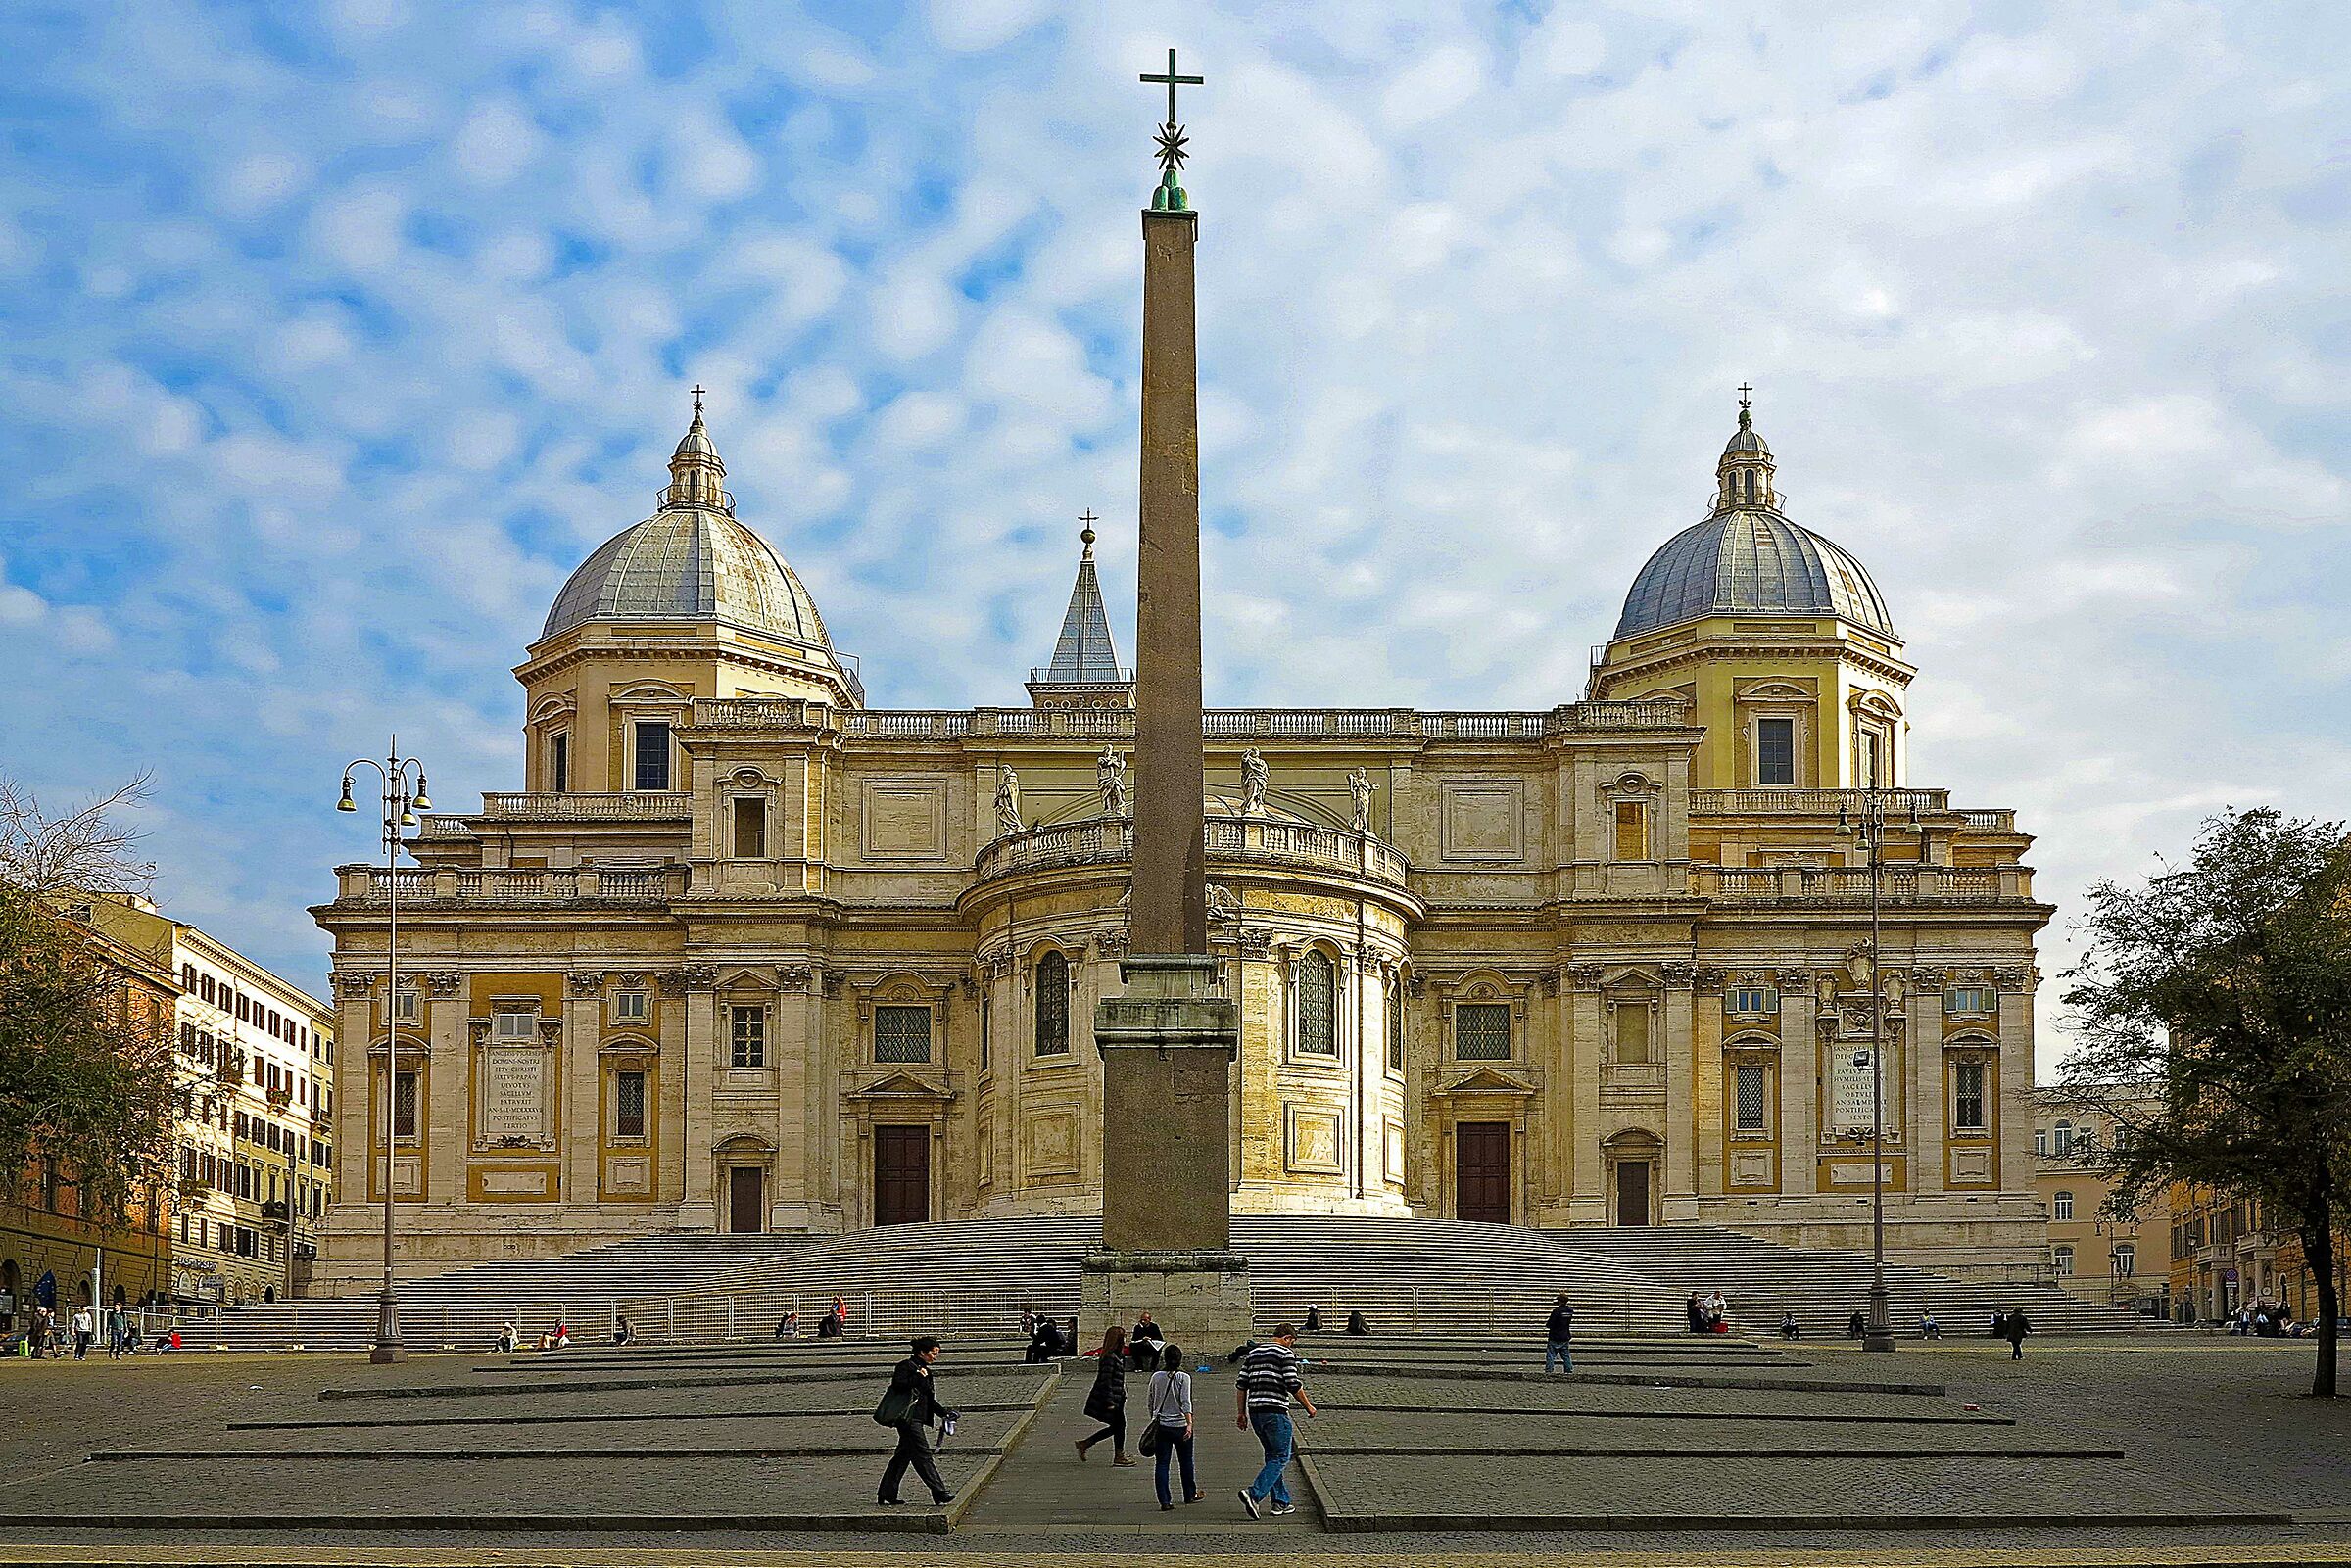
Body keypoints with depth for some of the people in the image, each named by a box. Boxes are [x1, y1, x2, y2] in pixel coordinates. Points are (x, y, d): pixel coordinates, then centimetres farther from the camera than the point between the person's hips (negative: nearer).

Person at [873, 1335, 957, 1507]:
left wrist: (944, 1412, 15)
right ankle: (939, 1492, -14)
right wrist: (917, 1378, -20)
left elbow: (929, 1400, 24)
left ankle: (887, 1494, 15)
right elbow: (897, 1385, -19)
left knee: (903, 1455, 10)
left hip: (917, 1418, 10)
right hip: (907, 1417, -10)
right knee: (922, 1454, -11)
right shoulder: (906, 1366, -6)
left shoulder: (924, 1370, 21)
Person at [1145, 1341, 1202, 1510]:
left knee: (1161, 1464, 3)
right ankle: (1190, 1494, 31)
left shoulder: (1156, 1377, 2)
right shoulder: (1183, 1377, -8)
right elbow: (1186, 1403, -17)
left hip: (1160, 1425, 2)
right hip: (1180, 1426, -2)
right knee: (1186, 1461, 16)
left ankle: (1165, 1501, -4)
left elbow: (1149, 1402, 11)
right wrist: (1189, 1424, -21)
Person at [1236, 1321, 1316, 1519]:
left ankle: (1280, 1502, 17)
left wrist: (1241, 1413, 16)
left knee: (1272, 1455, 17)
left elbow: (1241, 1385, 14)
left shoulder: (1253, 1352, 16)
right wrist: (1308, 1406, 3)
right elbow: (1293, 1385, -11)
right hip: (1275, 1411, -8)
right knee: (1281, 1458, -2)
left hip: (1255, 1411, 8)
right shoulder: (1286, 1353, -5)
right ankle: (1254, 1494, -17)